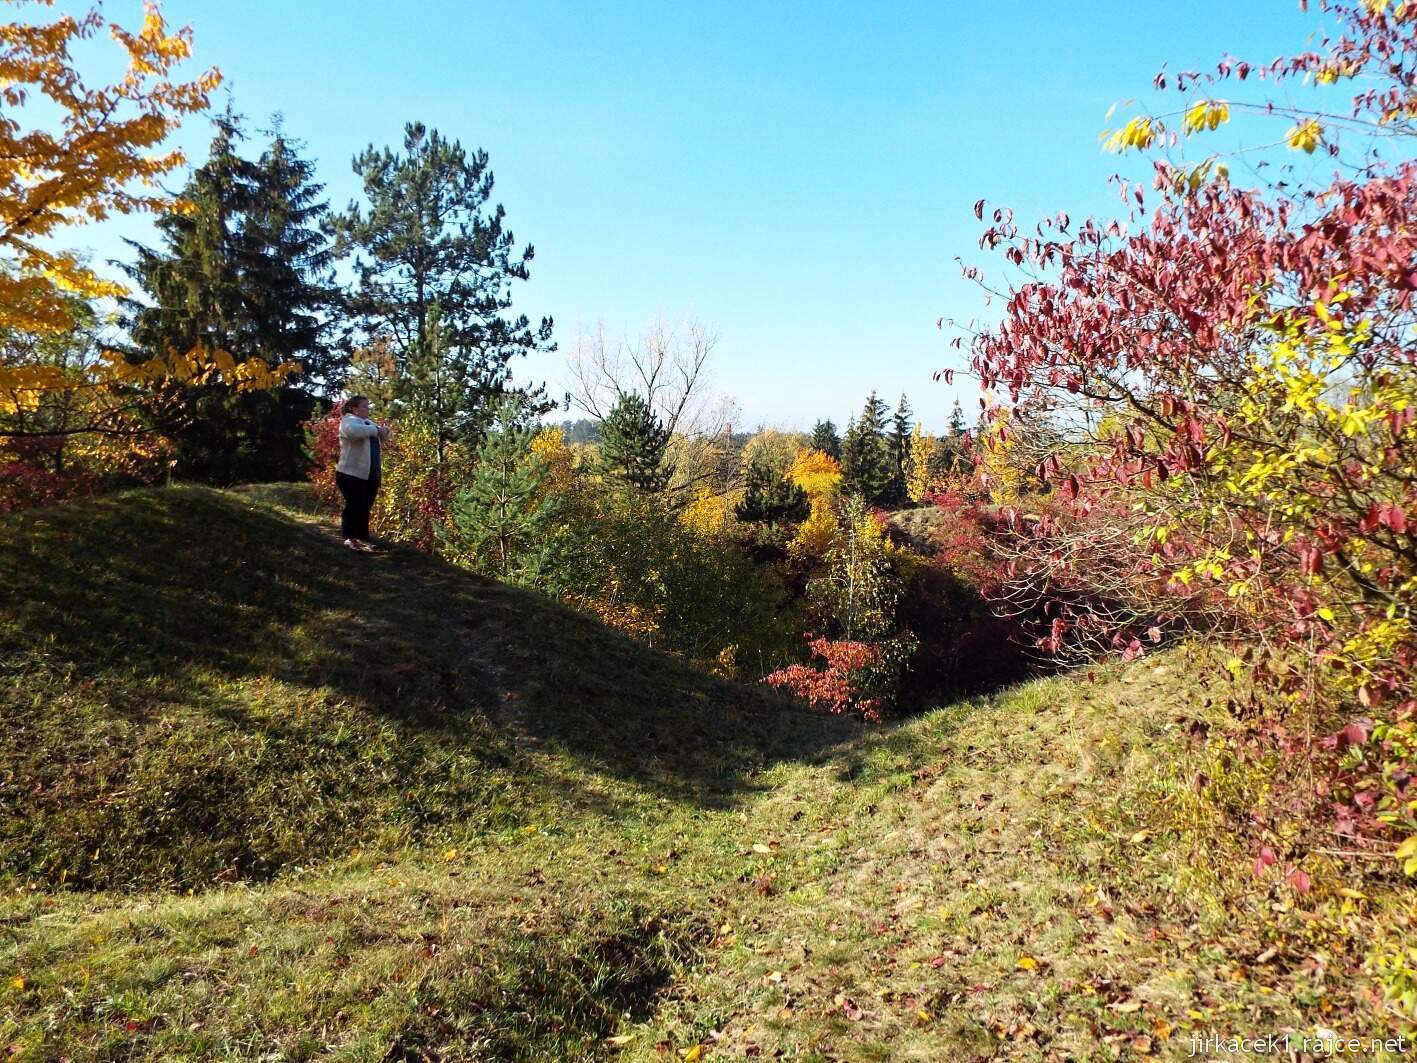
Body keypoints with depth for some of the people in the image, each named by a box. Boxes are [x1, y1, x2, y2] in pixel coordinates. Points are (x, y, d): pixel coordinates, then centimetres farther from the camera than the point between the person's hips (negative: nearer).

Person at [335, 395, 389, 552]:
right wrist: (375, 430, -24)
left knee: (365, 508, 12)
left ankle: (362, 538, 19)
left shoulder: (368, 422, 20)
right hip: (352, 474, -8)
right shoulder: (348, 421, -8)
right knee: (354, 506, -6)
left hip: (371, 475, 8)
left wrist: (383, 431, 0)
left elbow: (383, 434, 25)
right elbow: (352, 431, -32)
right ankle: (350, 538, -2)